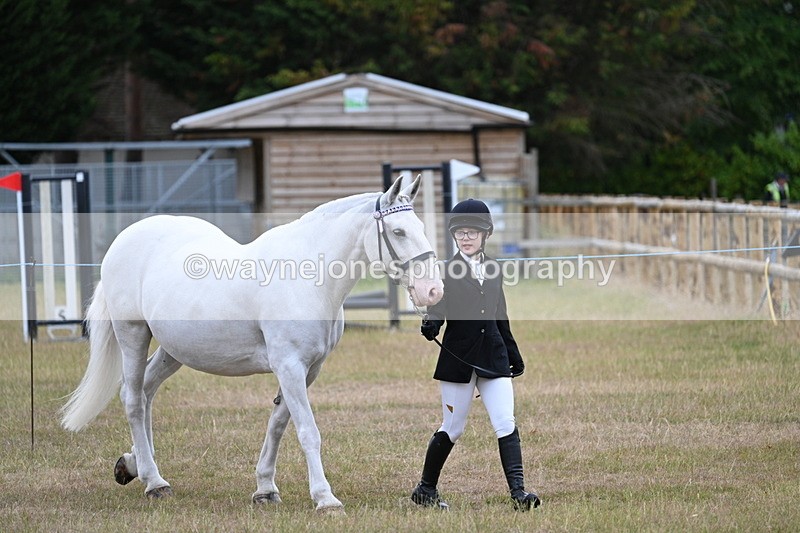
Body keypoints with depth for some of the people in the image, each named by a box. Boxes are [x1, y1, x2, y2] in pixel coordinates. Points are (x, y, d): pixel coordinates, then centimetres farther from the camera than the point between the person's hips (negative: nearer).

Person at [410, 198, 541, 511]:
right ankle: (425, 489, 22)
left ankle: (518, 491, -11)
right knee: (453, 429, 6)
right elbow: (439, 306, -14)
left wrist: (513, 354, 21)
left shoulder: (493, 270, 10)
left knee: (506, 425, -7)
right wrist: (431, 324, -37)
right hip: (458, 358, -4)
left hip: (493, 357, 4)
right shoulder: (448, 271, -4)